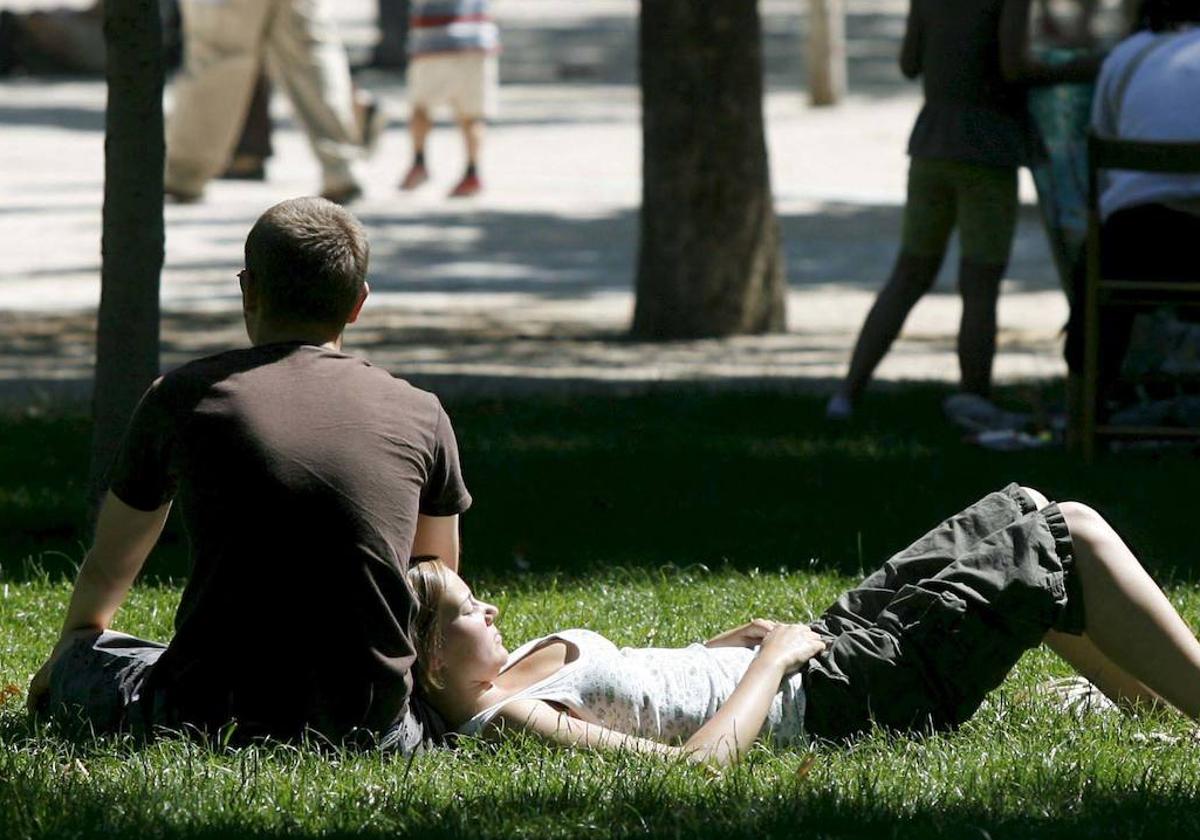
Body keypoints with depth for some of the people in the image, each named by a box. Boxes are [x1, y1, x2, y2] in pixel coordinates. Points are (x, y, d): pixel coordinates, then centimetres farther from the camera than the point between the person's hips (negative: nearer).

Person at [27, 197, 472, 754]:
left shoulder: (182, 397, 3)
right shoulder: (420, 416, 6)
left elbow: (105, 573, 20)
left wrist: (65, 658, 42)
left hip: (210, 718, -1)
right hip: (369, 724, 1)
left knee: (83, 654, 27)